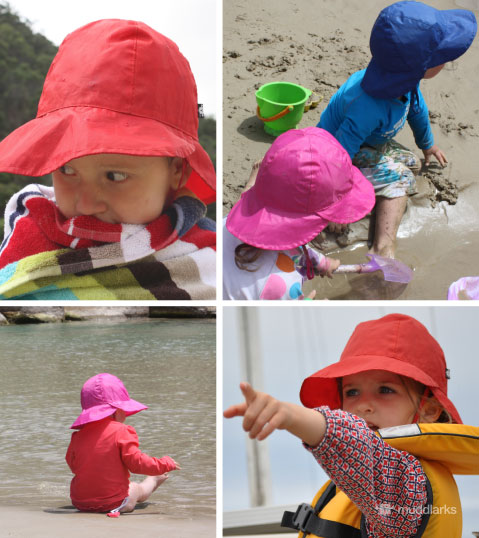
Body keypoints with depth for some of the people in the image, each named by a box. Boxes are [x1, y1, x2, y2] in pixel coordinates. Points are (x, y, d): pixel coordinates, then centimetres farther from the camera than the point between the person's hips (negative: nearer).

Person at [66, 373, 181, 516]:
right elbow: (136, 462, -16)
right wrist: (166, 464, 1)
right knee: (137, 489, 25)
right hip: (114, 503, -3)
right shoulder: (120, 432, -15)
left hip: (80, 503, 3)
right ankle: (153, 482, 55)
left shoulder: (78, 436, 1)